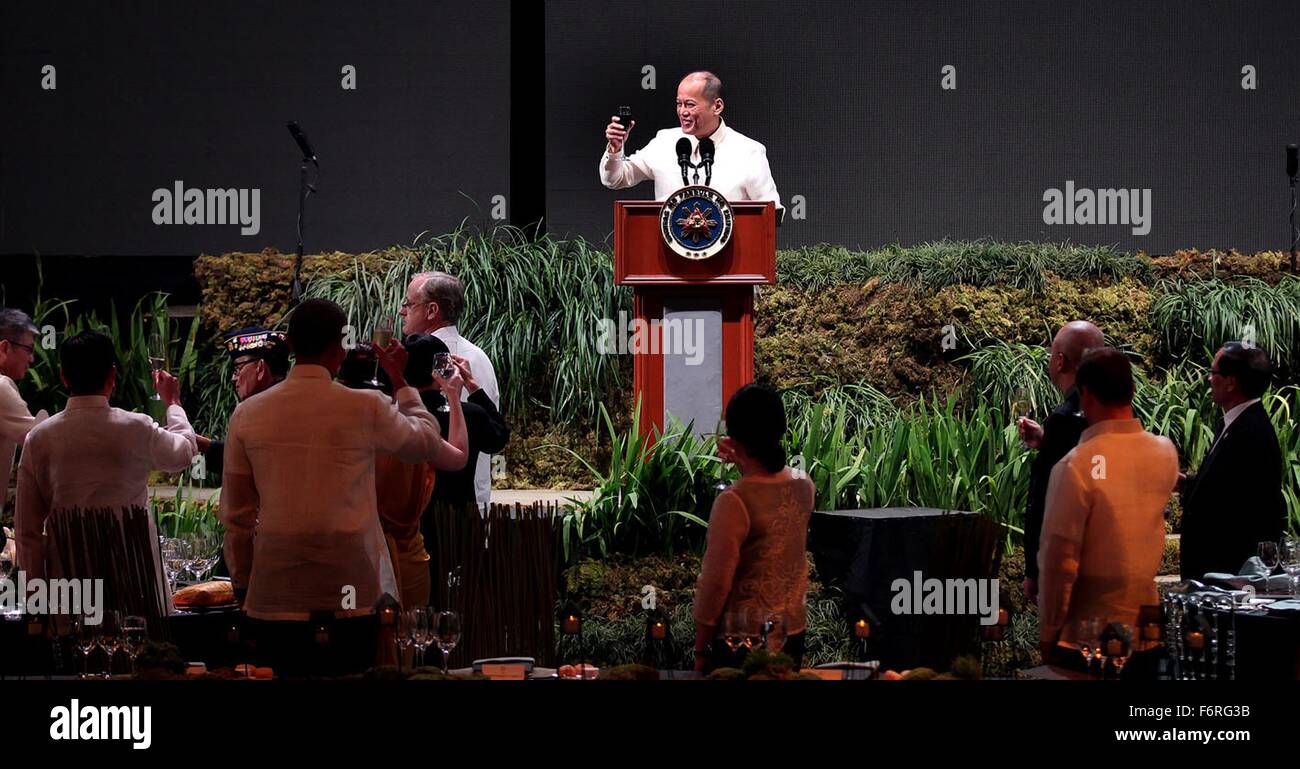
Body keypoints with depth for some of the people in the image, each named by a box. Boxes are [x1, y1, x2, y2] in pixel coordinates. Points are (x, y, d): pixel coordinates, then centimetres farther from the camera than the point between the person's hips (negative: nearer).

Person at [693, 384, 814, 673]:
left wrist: (700, 650, -9)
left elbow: (715, 583, -18)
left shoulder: (733, 502, -22)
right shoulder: (803, 485, -2)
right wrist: (745, 464, 20)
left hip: (742, 639, -6)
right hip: (793, 632, 6)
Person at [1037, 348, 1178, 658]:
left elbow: (1058, 561, -19)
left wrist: (1048, 632, -6)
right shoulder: (1165, 453, -2)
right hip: (1149, 620, 5)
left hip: (1092, 627, -5)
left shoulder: (1076, 467, -20)